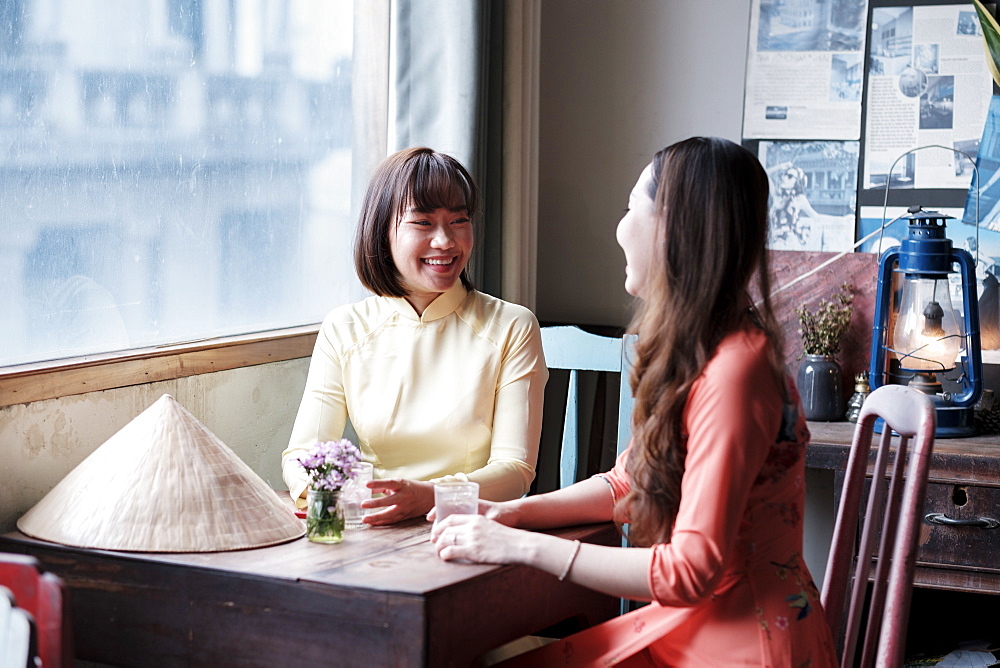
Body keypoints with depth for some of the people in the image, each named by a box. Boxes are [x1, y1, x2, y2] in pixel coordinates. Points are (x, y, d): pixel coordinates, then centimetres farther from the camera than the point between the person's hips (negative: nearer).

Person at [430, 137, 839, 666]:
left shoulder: (732, 370, -22)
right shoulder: (692, 349, 9)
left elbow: (691, 571, -23)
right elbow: (627, 482, 16)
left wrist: (523, 547, -20)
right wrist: (514, 513, 0)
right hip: (688, 622, 8)